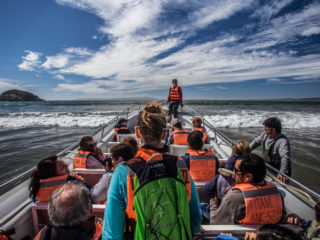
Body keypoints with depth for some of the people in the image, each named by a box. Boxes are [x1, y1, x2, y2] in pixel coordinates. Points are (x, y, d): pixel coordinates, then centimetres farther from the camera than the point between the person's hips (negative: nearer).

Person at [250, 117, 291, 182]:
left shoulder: (283, 141, -30)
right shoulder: (265, 134, -7)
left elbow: (285, 157, -42)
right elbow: (256, 141, 9)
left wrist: (282, 173, -53)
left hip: (278, 170, -6)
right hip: (268, 166, 6)